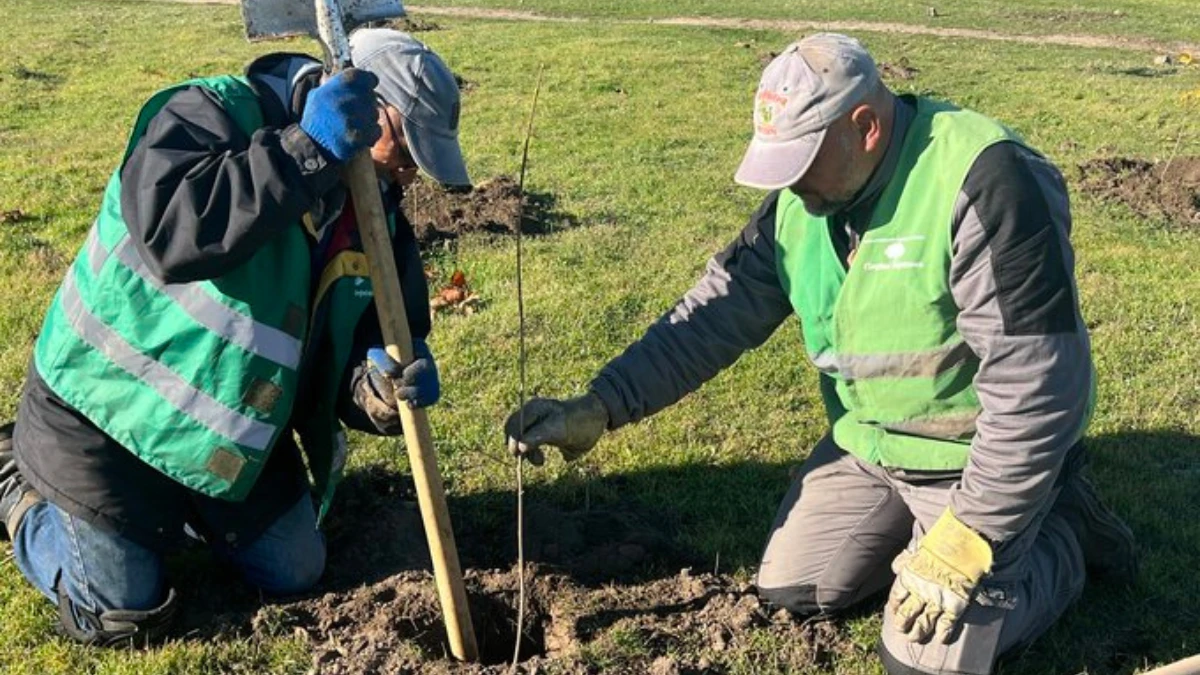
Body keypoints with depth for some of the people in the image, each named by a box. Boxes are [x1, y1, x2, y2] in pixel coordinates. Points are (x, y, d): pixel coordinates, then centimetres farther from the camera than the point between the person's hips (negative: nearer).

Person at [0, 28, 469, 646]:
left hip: (234, 429, 7)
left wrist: (380, 389, -29)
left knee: (295, 575, 13)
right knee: (123, 619, 1)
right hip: (106, 415, -6)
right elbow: (167, 233, -43)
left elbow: (360, 339, -5)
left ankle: (178, 505, 34)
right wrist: (306, 151, -42)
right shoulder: (213, 115, -23)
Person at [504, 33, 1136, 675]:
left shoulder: (984, 184, -29)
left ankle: (1062, 525, 14)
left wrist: (965, 540, -26)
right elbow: (720, 308, -4)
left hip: (979, 454, -6)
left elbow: (1036, 384, -29)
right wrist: (599, 407, -12)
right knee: (788, 589, 7)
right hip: (867, 442, 7)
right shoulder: (802, 197, -5)